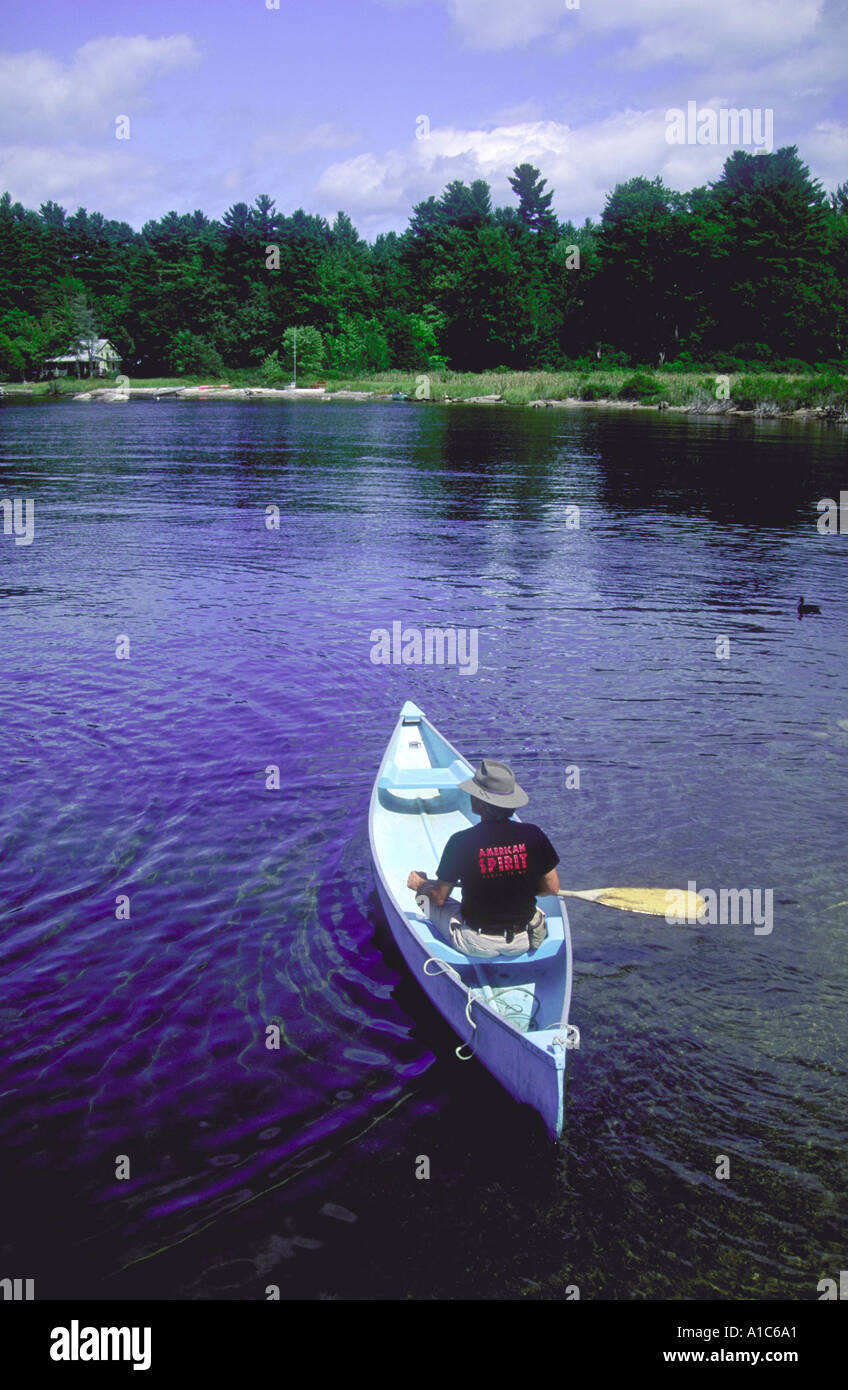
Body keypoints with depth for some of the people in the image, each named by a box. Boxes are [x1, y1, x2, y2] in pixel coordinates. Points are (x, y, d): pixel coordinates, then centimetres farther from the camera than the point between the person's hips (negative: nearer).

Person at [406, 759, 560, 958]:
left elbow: (440, 898, -7)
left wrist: (420, 885, 15)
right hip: (523, 944, 4)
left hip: (476, 945, -3)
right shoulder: (533, 835, -11)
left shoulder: (461, 842, -18)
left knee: (425, 895, 19)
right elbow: (552, 888, -1)